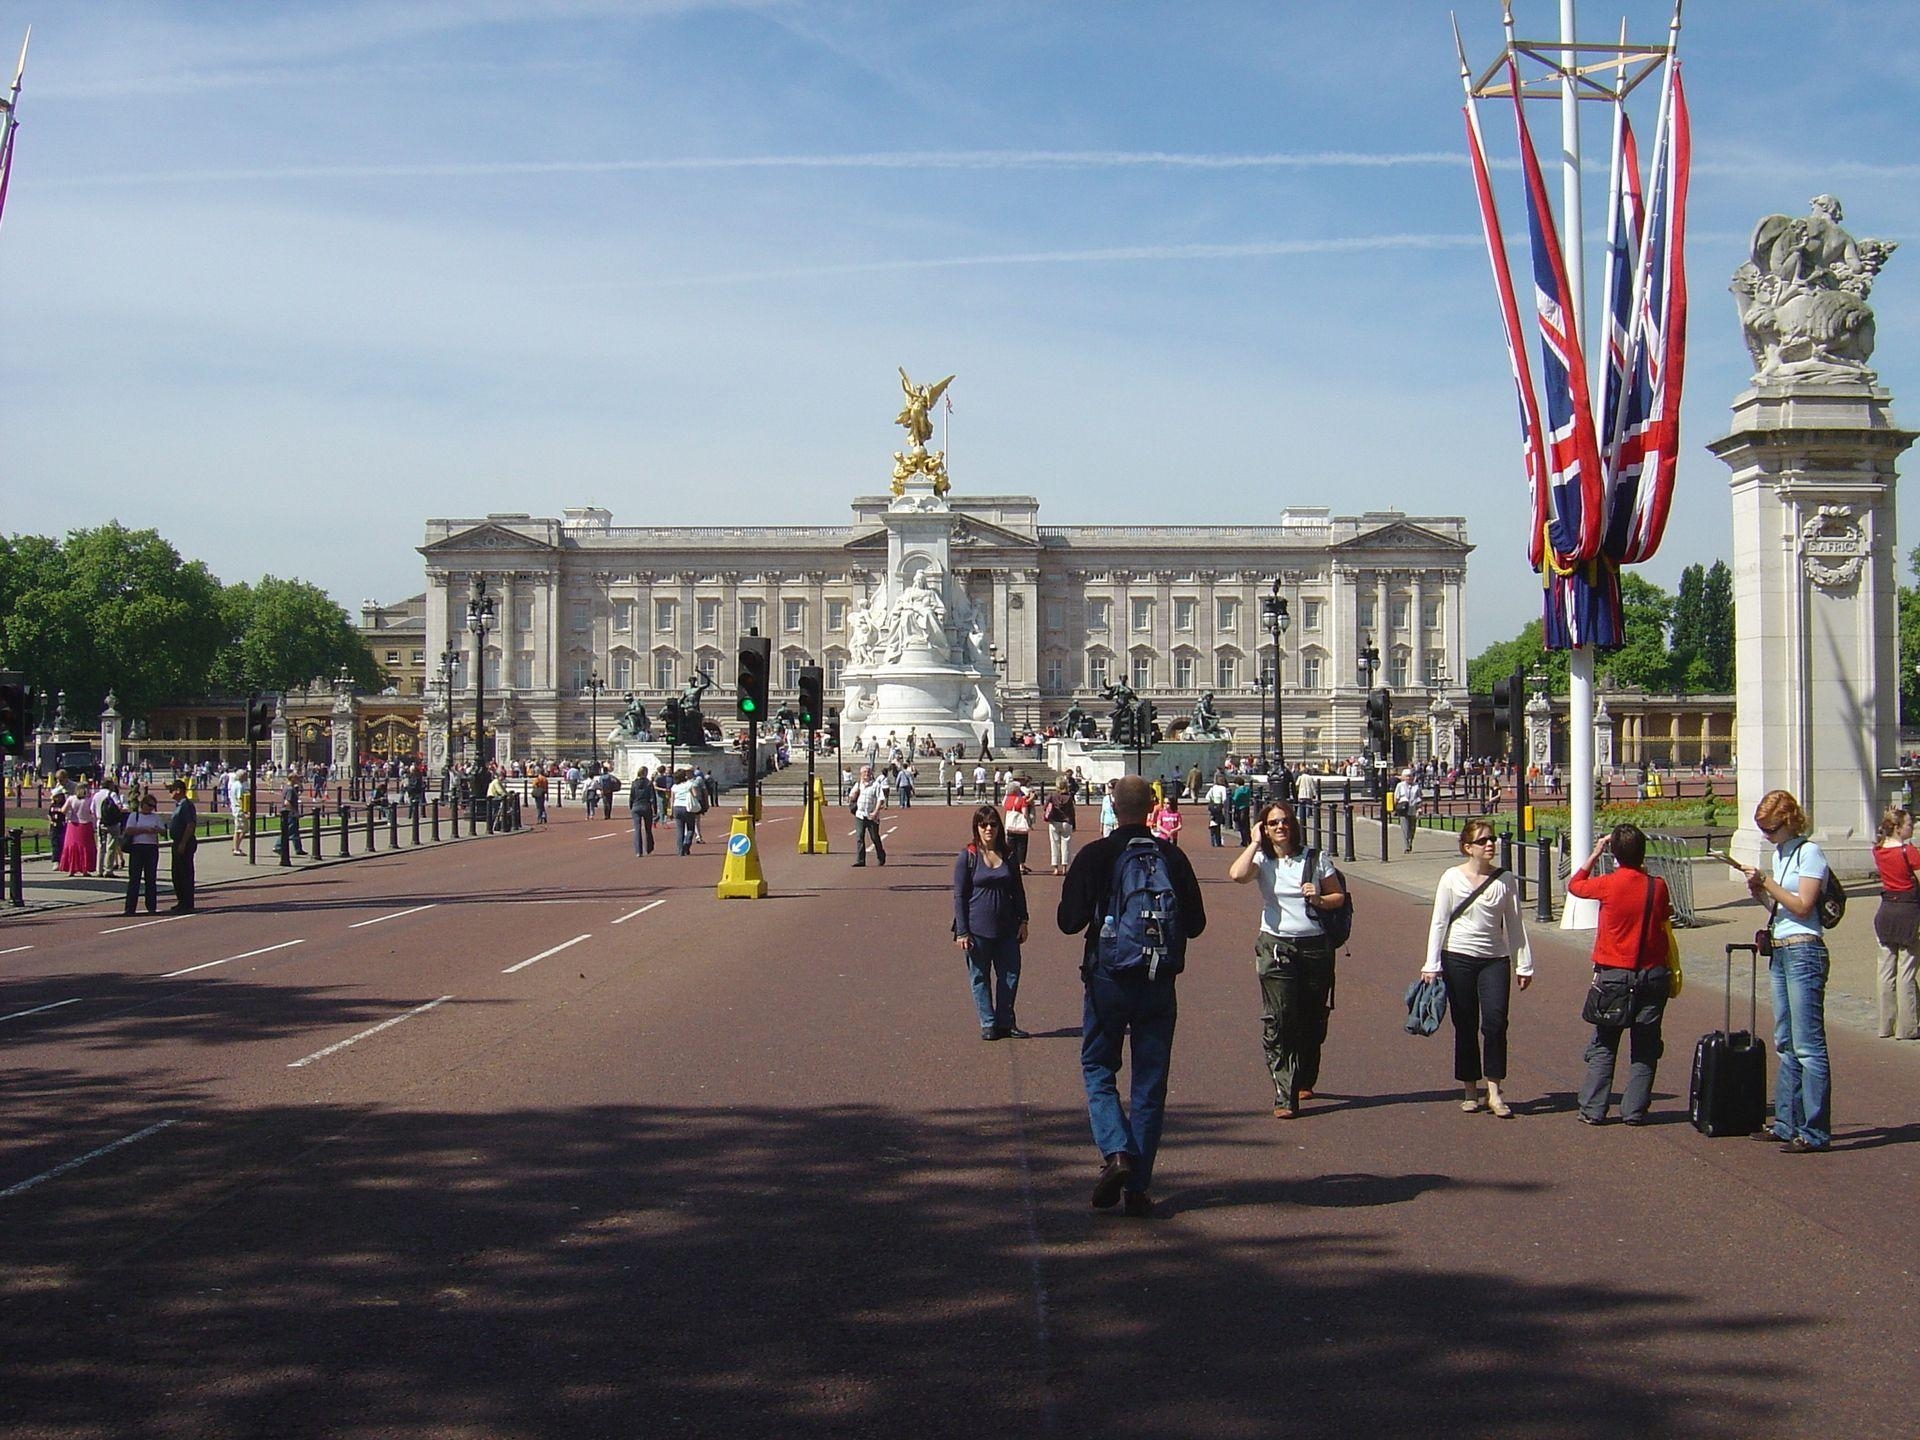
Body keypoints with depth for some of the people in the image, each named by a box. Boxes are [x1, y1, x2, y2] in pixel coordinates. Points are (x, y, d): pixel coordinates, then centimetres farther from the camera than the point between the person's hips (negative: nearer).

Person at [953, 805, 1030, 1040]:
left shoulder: (1008, 856, 6)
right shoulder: (967, 857, -5)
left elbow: (1018, 891, 14)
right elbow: (959, 896, -5)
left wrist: (1023, 921, 8)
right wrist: (961, 932, -9)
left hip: (1006, 927, 4)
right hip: (977, 928, -4)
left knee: (1010, 974, 4)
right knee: (980, 977, 4)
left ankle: (1005, 1023, 15)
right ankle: (988, 1024, 13)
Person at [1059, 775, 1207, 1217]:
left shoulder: (1093, 857, -8)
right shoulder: (1172, 858, -2)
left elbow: (1069, 922, -5)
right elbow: (1195, 924, 4)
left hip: (1106, 978, -2)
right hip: (1158, 982, 2)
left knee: (1098, 1070, 13)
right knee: (1150, 1084, 7)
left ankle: (1116, 1152, -10)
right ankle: (1138, 1186, 7)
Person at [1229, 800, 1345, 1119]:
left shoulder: (1315, 859, 4)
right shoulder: (1262, 861, 0)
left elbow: (1339, 897, 11)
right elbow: (1236, 875, -22)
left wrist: (1319, 899, -10)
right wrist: (1255, 843, -11)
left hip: (1315, 946, 2)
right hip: (1276, 946, -2)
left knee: (1313, 1021, 11)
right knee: (1279, 1022, -10)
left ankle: (1304, 1081, 34)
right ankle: (1284, 1097, -11)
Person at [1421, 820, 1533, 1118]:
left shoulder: (1505, 880, 3)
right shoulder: (1452, 878, -2)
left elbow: (1515, 924, 9)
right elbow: (1439, 922, -1)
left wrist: (1524, 964, 9)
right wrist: (1432, 964, -5)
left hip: (1494, 958, 1)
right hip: (1458, 957, -1)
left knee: (1495, 1020, -13)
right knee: (1465, 1025, 5)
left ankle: (1494, 1090, -8)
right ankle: (1469, 1090, 16)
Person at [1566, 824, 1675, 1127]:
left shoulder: (1608, 885, -12)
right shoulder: (1657, 886, -5)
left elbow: (1574, 884, 6)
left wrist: (1595, 854, 10)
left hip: (1613, 975, -1)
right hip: (1652, 974, 2)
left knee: (1603, 1046, 7)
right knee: (1645, 1048, 8)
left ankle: (1593, 1110, 5)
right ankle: (1635, 1110, 7)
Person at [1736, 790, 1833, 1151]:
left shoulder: (1809, 852, -9)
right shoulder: (1780, 853, 16)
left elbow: (1802, 906, -16)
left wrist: (1767, 883, -12)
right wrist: (1760, 892, 2)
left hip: (1803, 951, -9)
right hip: (1780, 952, 9)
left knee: (1808, 1045, -8)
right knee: (1785, 1044, 12)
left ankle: (1814, 1131, -7)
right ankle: (1787, 1123, 17)